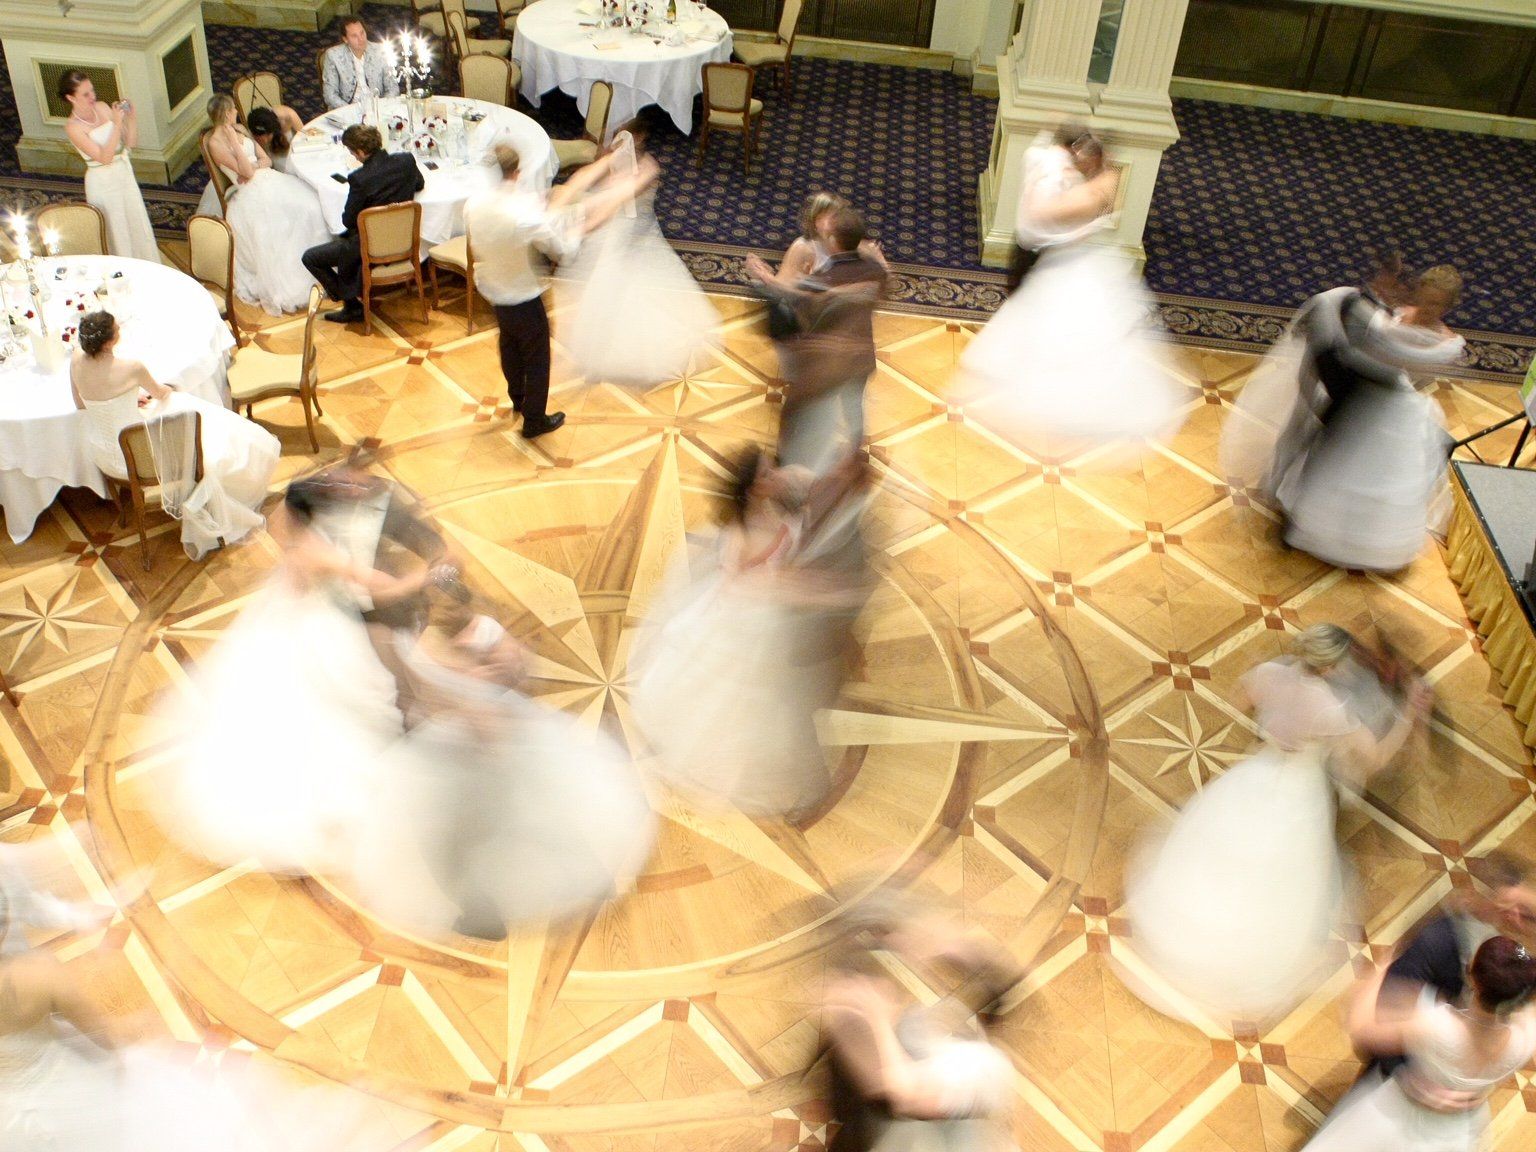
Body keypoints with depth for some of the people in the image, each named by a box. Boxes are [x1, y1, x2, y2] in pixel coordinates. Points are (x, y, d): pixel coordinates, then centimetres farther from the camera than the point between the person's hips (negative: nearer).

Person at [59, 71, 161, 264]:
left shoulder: (102, 108, -2)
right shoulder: (73, 127, -18)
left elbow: (131, 143, 2)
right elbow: (104, 157, -25)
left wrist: (131, 117, -14)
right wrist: (116, 124, -29)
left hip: (124, 175, 6)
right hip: (102, 182, -6)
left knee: (138, 227, 16)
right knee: (115, 234, 7)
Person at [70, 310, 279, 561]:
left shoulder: (76, 360, -12)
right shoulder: (130, 369, -29)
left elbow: (80, 403, 6)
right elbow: (161, 393, -5)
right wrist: (166, 390, 20)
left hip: (98, 453, 8)